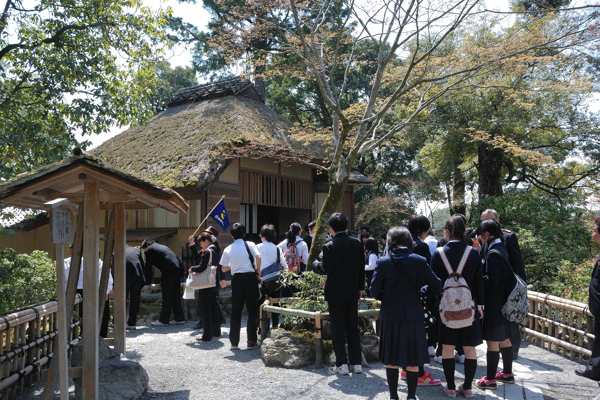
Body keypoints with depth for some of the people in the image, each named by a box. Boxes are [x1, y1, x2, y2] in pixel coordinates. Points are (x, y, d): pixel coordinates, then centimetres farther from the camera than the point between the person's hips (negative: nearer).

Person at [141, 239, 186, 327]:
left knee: (167, 297, -2)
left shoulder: (149, 250, 9)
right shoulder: (163, 246, 31)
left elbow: (148, 267, 6)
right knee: (176, 294, 12)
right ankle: (179, 318, 16)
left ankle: (163, 320, 4)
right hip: (178, 269, 8)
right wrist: (163, 281, 33)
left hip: (169, 270, -8)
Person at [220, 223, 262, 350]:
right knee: (253, 310, 5)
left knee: (236, 311, 9)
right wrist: (258, 272, -3)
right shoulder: (250, 245, 0)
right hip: (250, 277, -2)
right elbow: (258, 257, -15)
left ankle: (234, 342, 13)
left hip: (237, 279, 2)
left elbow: (224, 268, 7)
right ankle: (252, 341, 6)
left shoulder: (228, 249, 5)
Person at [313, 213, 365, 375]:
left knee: (338, 328, 4)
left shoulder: (329, 246, -14)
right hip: (352, 291, 5)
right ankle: (357, 363, 17)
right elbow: (361, 268, 7)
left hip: (335, 292, -4)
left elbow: (326, 270, -14)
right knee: (353, 327, 13)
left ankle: (342, 364, 7)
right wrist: (360, 287, 17)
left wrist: (315, 264, 6)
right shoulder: (357, 243, 1)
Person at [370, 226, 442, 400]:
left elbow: (374, 291, -7)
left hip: (390, 316, 0)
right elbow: (436, 285, -4)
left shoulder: (383, 262, -9)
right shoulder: (419, 261, -7)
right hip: (413, 316, 0)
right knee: (412, 359, 12)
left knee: (391, 360, 13)